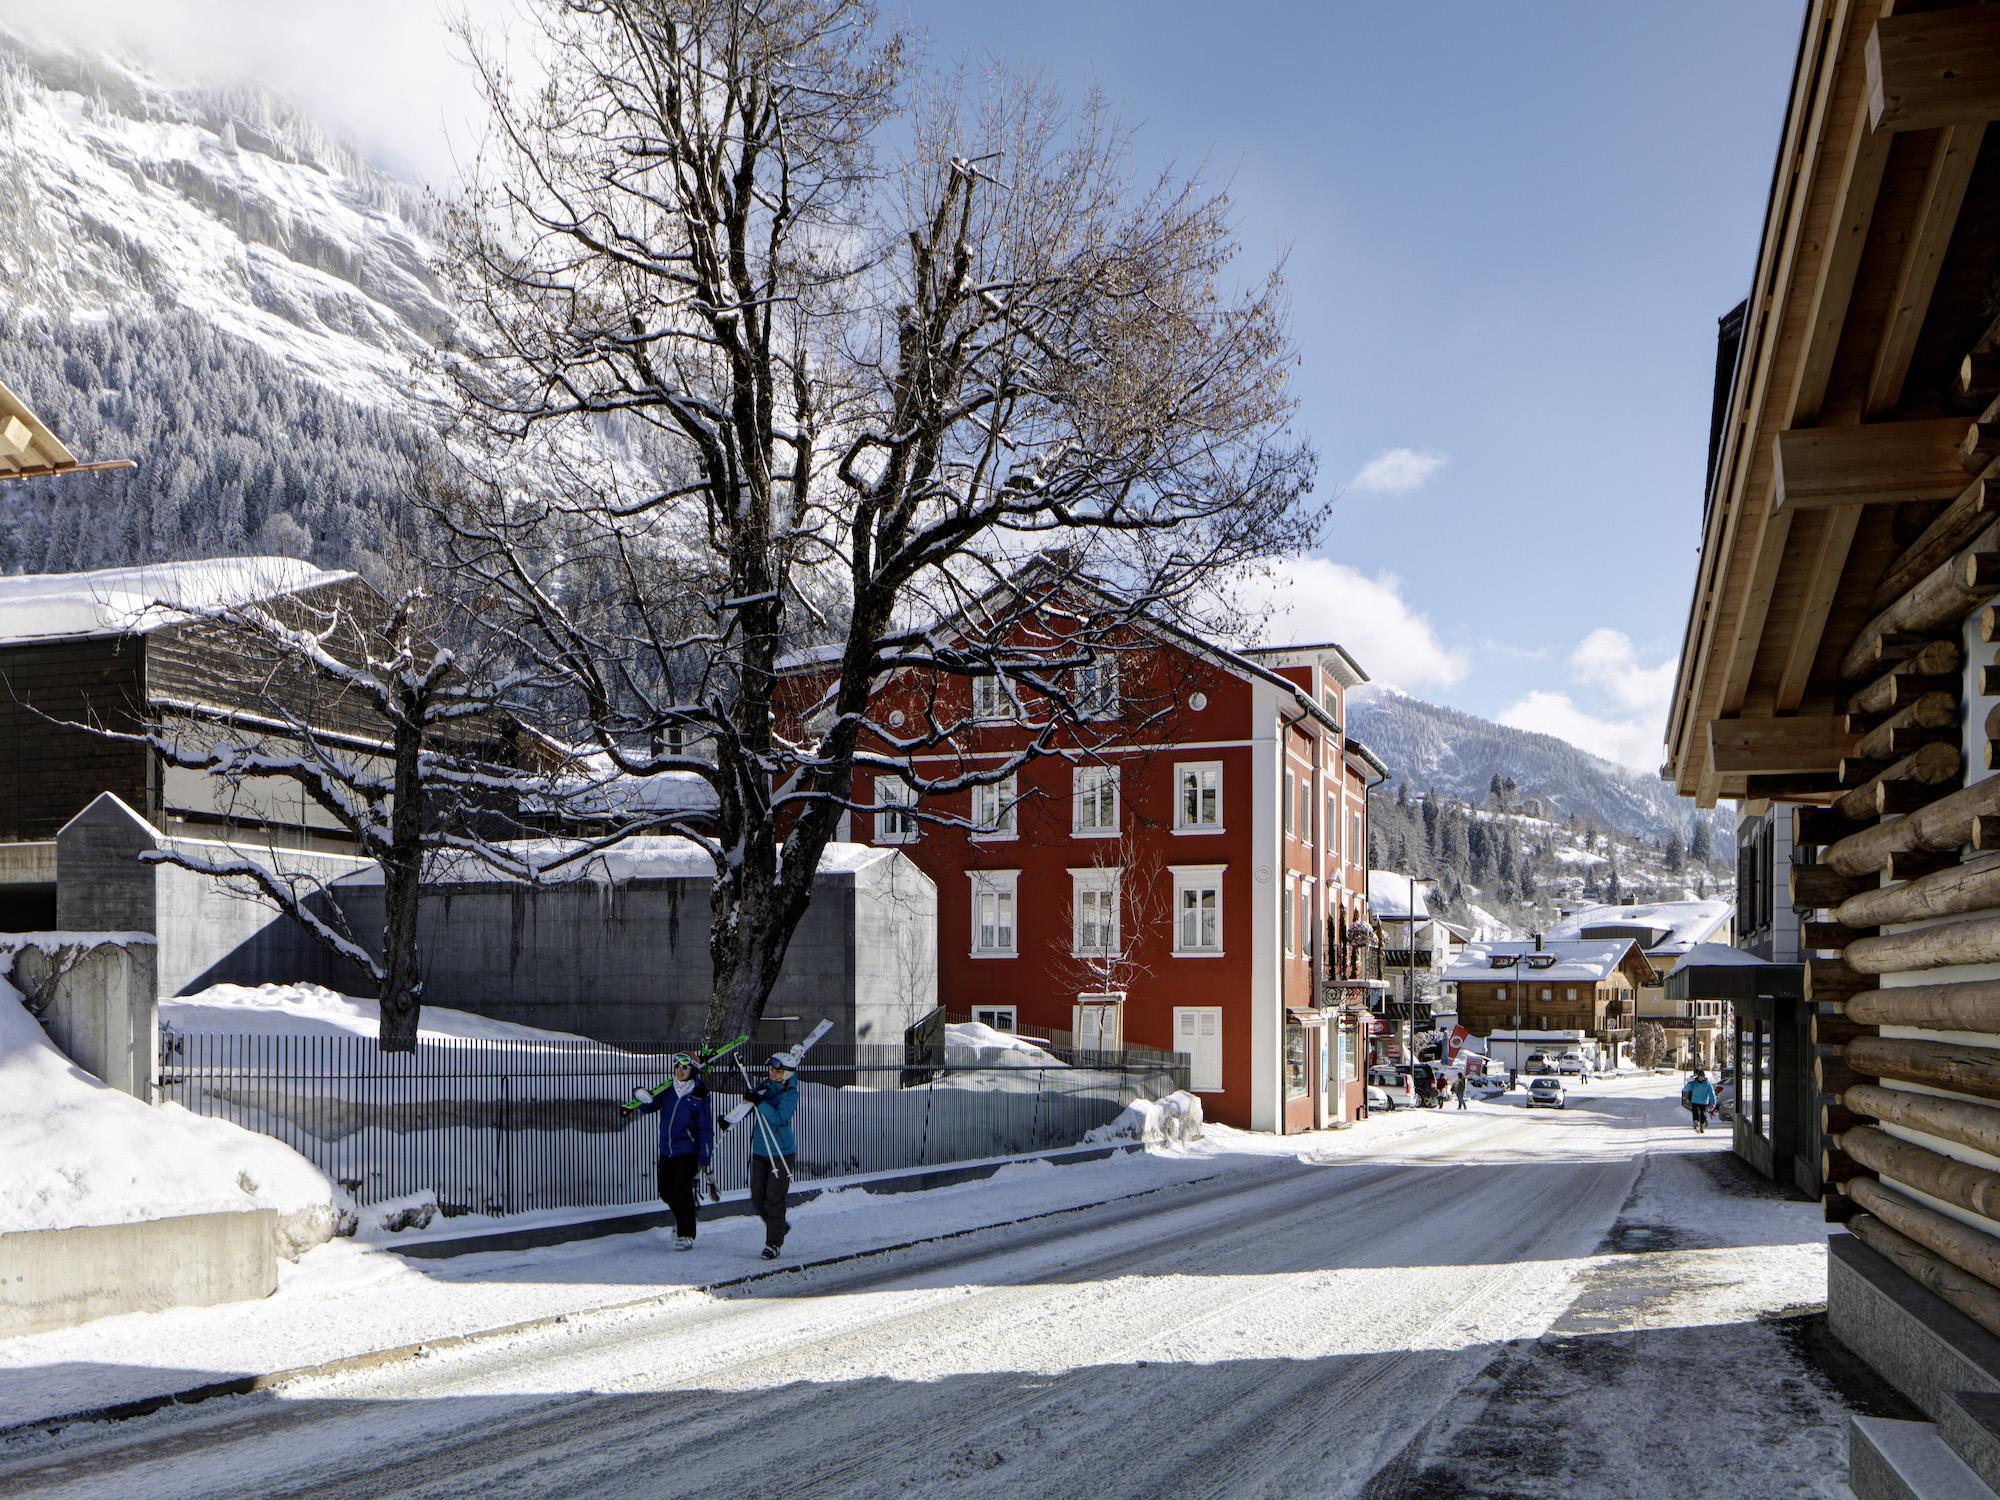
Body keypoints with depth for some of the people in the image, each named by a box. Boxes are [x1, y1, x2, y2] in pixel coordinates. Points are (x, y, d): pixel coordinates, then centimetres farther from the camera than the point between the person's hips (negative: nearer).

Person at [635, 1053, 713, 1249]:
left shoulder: (699, 1095, -7)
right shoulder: (667, 1091, 4)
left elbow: (705, 1128, -6)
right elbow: (647, 1108, 4)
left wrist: (704, 1159, -9)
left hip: (688, 1152, -5)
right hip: (666, 1151, 5)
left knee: (682, 1192, -10)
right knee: (666, 1192, 13)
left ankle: (686, 1235, 3)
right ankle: (682, 1219, 40)